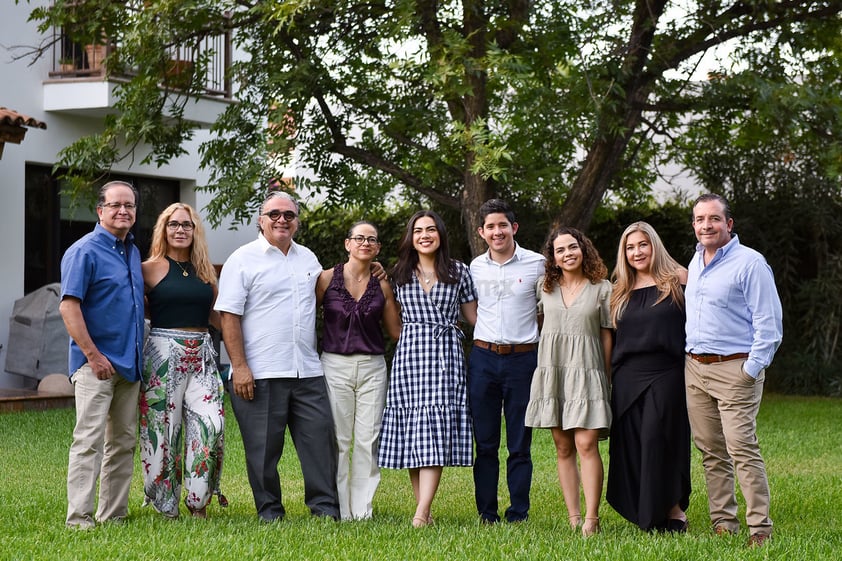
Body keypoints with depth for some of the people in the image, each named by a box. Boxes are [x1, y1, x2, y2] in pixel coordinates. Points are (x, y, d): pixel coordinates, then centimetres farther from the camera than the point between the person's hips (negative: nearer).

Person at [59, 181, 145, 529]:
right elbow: (68, 306, -16)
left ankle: (114, 514, 18)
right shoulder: (85, 251, -9)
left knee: (123, 441, 11)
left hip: (129, 364, 8)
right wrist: (93, 355, -19)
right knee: (90, 440, -9)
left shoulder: (133, 252, 14)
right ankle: (79, 518, -8)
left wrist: (140, 356, 15)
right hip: (97, 363, -8)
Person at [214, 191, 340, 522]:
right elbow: (229, 315, -6)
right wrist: (239, 366, -14)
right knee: (263, 446, 1)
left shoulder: (308, 259, 16)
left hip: (307, 371, 5)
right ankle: (269, 512, 11)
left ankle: (325, 507, 8)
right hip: (260, 374, -5)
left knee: (320, 437, 1)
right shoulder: (244, 259, -2)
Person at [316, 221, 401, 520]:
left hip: (372, 368, 2)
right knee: (337, 440, -1)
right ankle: (337, 512, 6)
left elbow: (397, 330, 12)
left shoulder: (382, 286, 6)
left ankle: (362, 510, 9)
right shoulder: (327, 278, 0)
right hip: (335, 364, -2)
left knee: (368, 440, 1)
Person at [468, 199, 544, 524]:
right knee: (485, 443, 5)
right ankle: (486, 515, 11)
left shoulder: (537, 265, -1)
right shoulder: (475, 267, 8)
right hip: (483, 359, 3)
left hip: (523, 359, -3)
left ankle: (518, 516, 6)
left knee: (520, 444, 1)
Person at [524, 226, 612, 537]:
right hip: (551, 370, 3)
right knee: (563, 449, 3)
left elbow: (607, 336, 5)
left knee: (586, 445, -12)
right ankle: (573, 517, 6)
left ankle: (591, 519, -11)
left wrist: (607, 379, 4)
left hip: (586, 371, -3)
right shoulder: (544, 287, 10)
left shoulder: (601, 288, 3)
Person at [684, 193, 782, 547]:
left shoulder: (749, 263, -8)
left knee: (742, 449, -13)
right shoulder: (695, 263, 16)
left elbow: (768, 322, -10)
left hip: (734, 369, -7)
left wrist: (752, 369, -15)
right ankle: (723, 523, 14)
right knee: (711, 452, 8)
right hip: (695, 368, 8)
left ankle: (760, 528, -12)